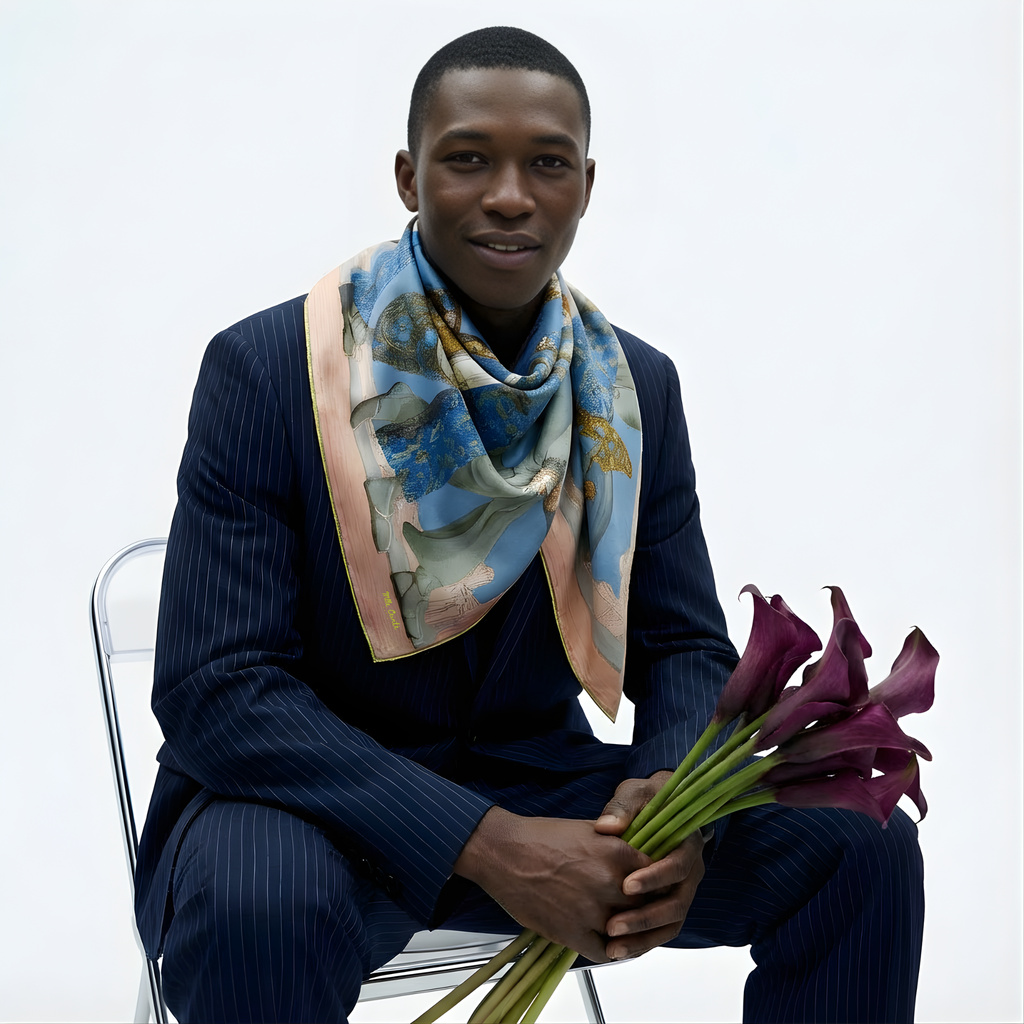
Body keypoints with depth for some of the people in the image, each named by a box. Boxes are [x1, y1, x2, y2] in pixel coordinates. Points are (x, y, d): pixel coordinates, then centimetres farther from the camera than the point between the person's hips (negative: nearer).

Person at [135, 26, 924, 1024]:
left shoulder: (637, 389, 2)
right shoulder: (265, 369, -13)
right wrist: (486, 844, -28)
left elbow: (684, 646, 5)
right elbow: (215, 687, -19)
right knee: (258, 903, -38)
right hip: (312, 794, -4)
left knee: (860, 844, -9)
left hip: (540, 782, 5)